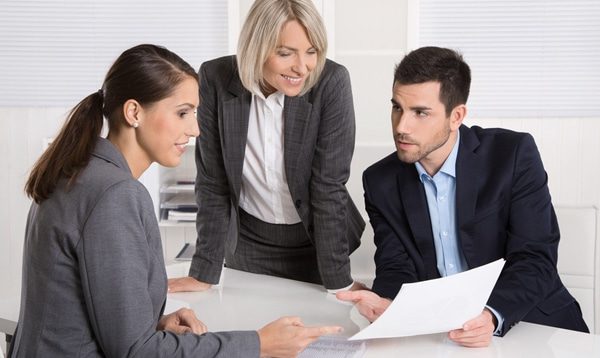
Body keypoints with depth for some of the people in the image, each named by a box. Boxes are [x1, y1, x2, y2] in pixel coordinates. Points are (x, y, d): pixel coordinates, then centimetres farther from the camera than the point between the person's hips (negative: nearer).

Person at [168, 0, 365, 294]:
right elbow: (212, 182, -11)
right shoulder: (216, 79, -18)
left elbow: (328, 186, -21)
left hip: (316, 242, -1)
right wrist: (204, 273, -10)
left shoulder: (331, 83, -23)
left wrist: (339, 282, -20)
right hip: (247, 242, 2)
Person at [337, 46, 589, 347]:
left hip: (529, 323, -1)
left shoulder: (514, 154, -10)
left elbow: (535, 259, -13)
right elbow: (396, 269, -3)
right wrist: (385, 304, -26)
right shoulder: (381, 183, -1)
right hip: (438, 334, 2)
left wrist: (492, 316, -30)